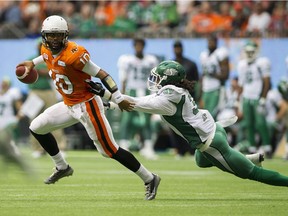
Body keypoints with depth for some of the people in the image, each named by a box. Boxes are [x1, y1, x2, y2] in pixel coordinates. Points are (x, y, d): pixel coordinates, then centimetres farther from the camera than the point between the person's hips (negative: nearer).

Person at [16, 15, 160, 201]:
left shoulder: (74, 54, -26)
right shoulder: (47, 51, 0)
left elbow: (101, 74, -22)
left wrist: (119, 99, -22)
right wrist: (33, 63, 25)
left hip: (87, 105, -9)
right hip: (69, 105, 9)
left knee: (109, 150, -7)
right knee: (36, 128, 12)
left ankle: (149, 179, 4)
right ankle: (62, 168, 27)